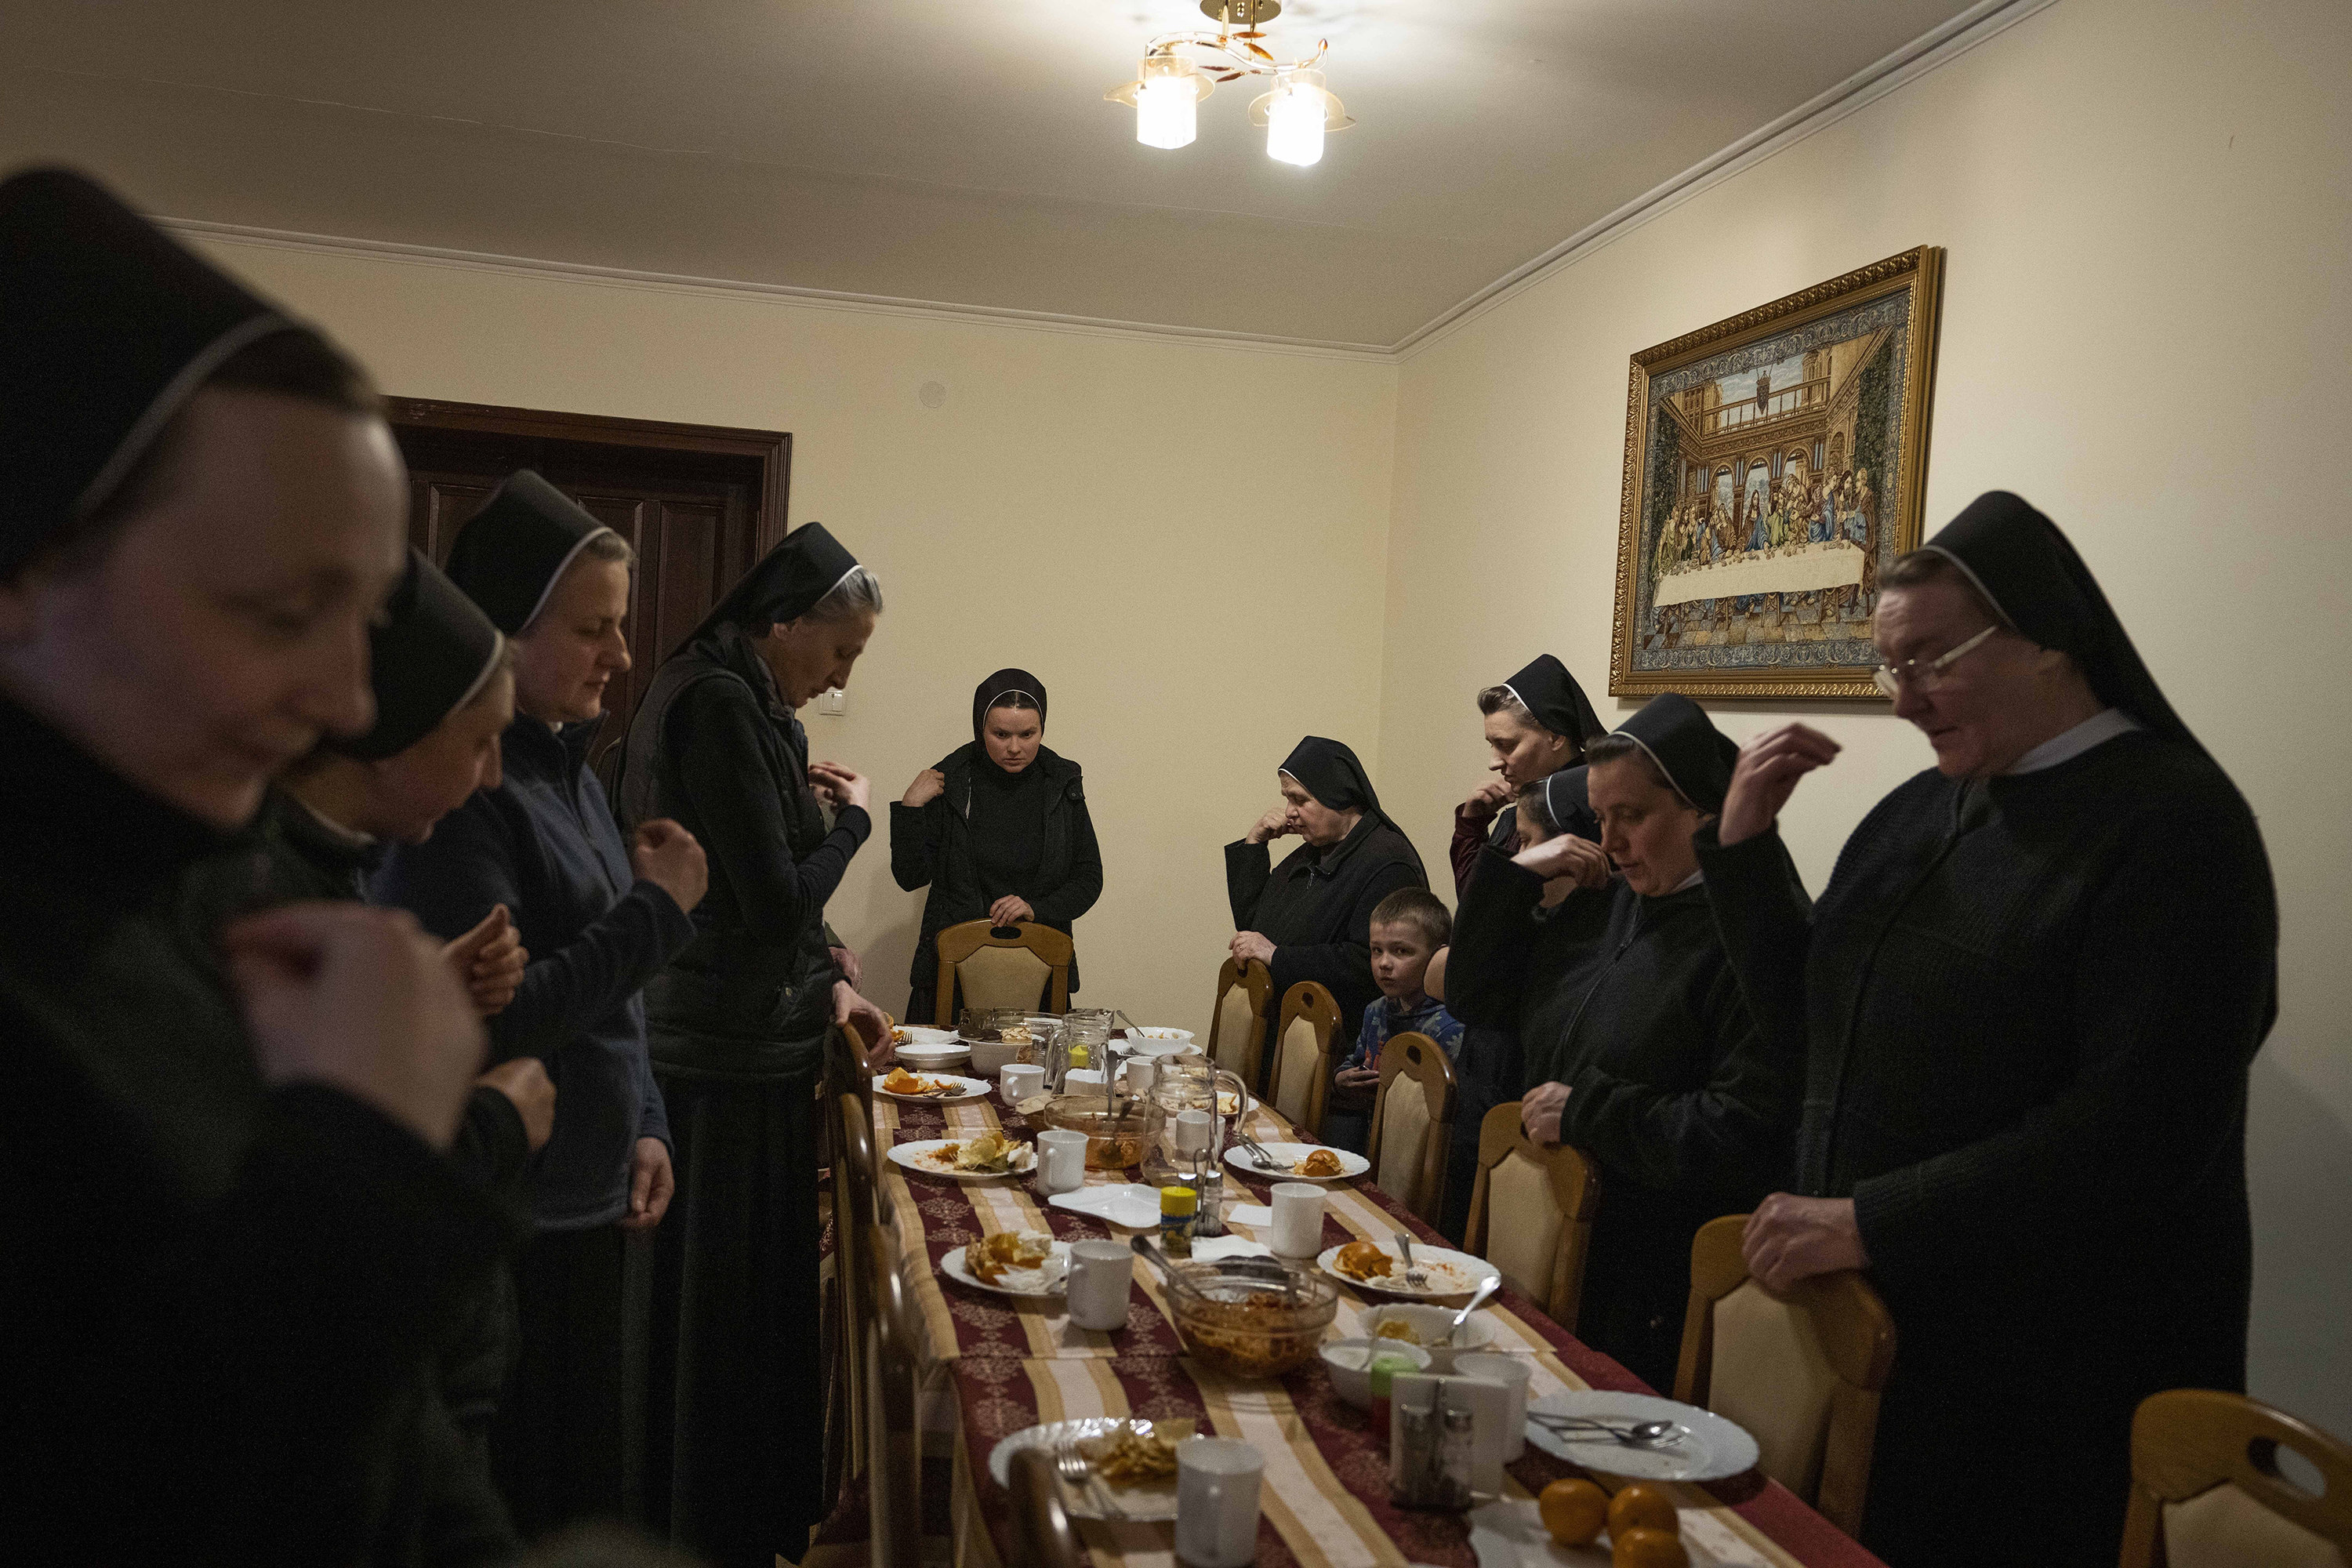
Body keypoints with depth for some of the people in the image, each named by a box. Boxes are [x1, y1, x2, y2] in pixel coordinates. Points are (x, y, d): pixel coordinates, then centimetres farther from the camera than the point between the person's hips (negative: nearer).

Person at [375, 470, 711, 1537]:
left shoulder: (566, 767, 10)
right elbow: (488, 1020, -24)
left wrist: (644, 1127, 10)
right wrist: (658, 908, -17)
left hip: (585, 1207, 9)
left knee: (586, 1493, 20)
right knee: (517, 1517, 5)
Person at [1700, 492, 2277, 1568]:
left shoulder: (2174, 822, -14)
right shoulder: (1920, 811, 8)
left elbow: (2137, 1128, -22)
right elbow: (1806, 1017, 13)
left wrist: (1871, 1223, -21)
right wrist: (1743, 843, 0)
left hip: (2053, 1371, -6)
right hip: (1875, 1319, 6)